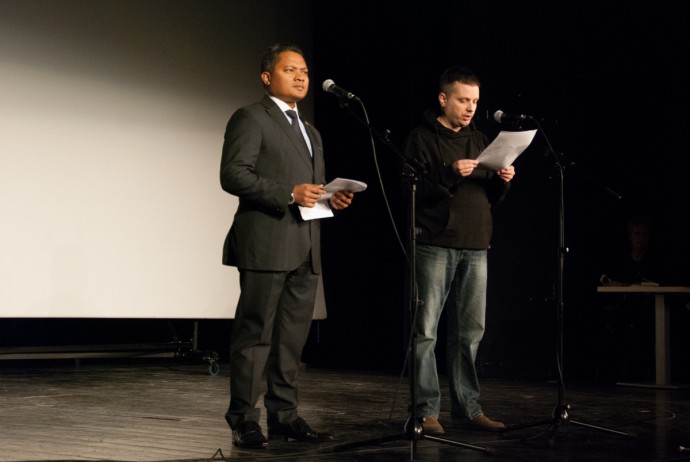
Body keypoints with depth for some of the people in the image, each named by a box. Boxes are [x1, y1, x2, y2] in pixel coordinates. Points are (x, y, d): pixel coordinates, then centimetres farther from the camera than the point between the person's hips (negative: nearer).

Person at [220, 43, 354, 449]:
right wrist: (289, 193, -19)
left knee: (293, 337, 8)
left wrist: (332, 199, 6)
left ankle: (284, 415, 15)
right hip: (266, 245, -7)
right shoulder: (251, 118, -1)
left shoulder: (311, 132, 24)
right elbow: (233, 174, -12)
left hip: (306, 249, 7)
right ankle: (244, 419, 3)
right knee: (256, 334, -3)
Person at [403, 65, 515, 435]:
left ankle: (467, 408, 15)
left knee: (470, 332, 7)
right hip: (435, 246, -5)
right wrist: (449, 173, -22)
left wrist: (502, 180, -1)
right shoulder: (422, 138, 0)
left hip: (475, 248, 6)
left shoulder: (480, 140, 18)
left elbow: (491, 196, 20)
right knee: (426, 331, -5)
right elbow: (413, 190, -10)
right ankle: (425, 411, 1)